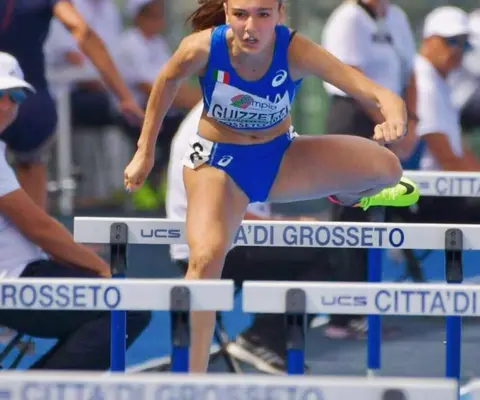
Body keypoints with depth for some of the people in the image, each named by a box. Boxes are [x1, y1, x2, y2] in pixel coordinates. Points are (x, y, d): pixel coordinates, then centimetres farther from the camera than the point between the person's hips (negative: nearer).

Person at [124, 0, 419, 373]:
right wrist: (145, 151, 4)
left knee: (386, 168, -16)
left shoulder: (295, 51, -28)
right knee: (206, 256, -28)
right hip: (217, 163, -1)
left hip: (281, 159, 1)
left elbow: (373, 90, -40)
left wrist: (394, 114, -63)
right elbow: (167, 81, -2)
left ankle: (349, 195, 25)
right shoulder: (202, 48, -27)